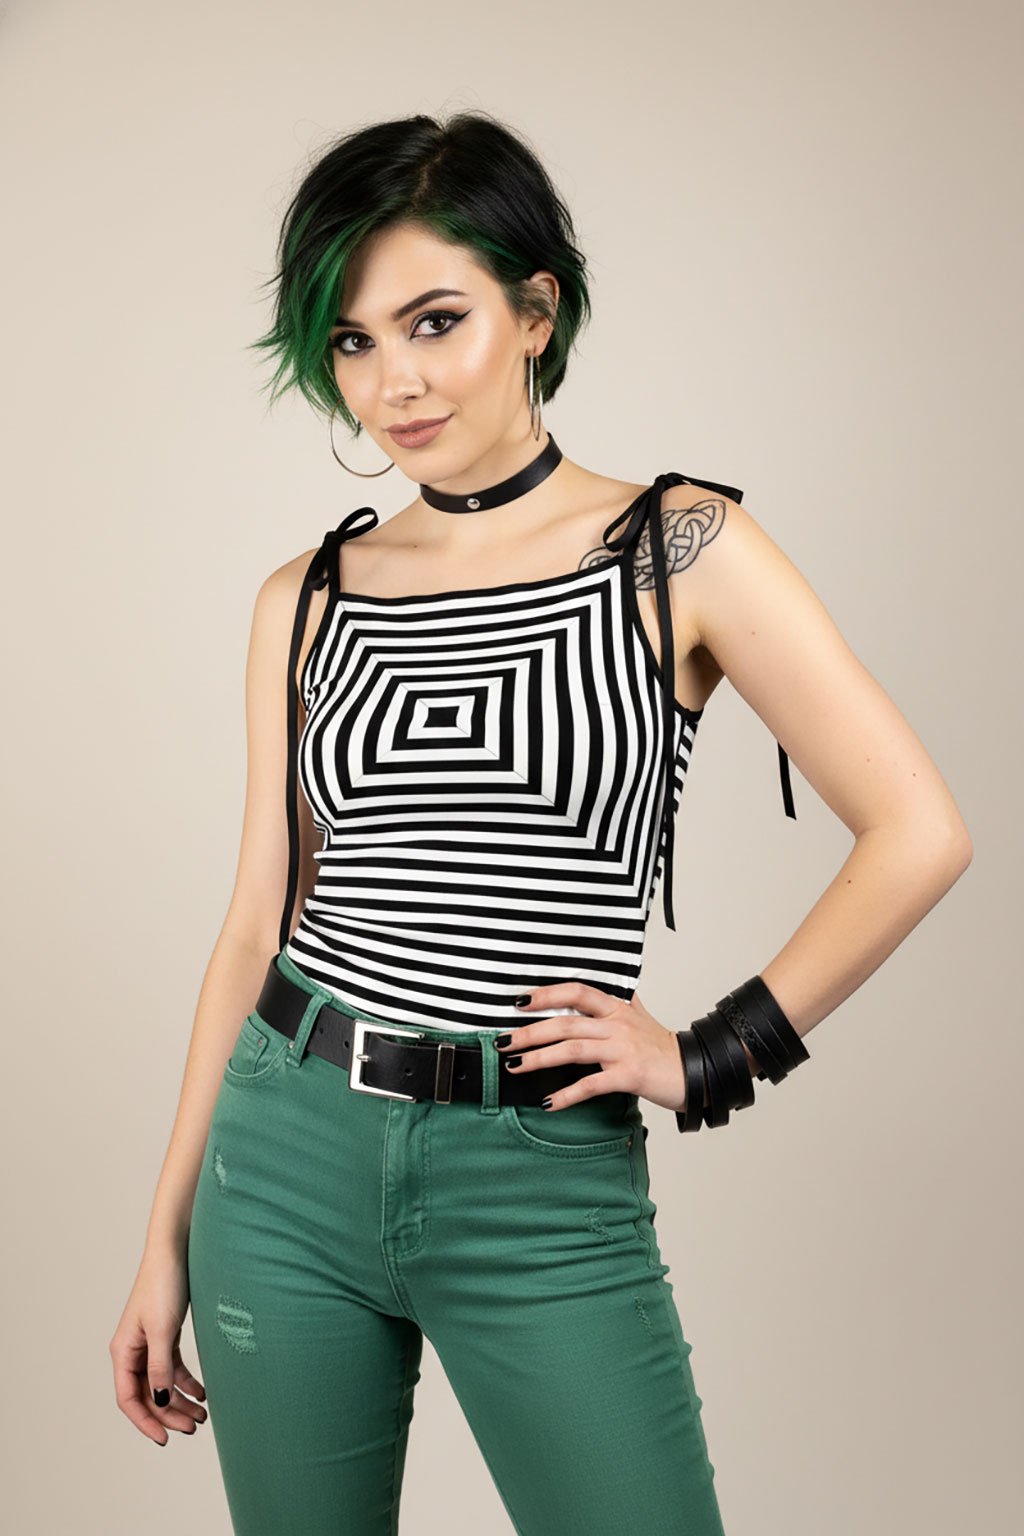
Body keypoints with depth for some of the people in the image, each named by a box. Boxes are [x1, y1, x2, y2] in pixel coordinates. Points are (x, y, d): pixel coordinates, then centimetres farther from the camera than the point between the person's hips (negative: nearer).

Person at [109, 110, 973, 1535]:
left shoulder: (680, 549, -4)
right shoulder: (307, 599, 5)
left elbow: (918, 833, -6)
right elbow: (260, 919, 7)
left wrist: (718, 1052, -7)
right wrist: (168, 1238, 7)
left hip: (545, 1182, -2)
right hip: (290, 1152, 3)